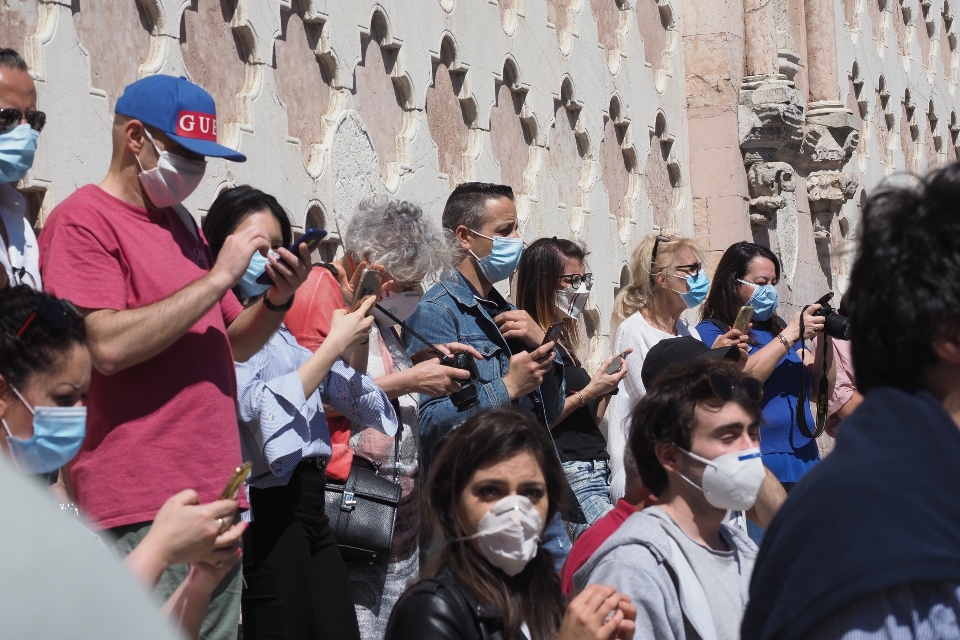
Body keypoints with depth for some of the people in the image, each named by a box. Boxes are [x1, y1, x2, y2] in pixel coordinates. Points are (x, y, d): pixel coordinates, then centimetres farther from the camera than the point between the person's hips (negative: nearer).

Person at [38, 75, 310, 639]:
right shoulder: (83, 220, -6)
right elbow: (108, 346, -20)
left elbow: (233, 344, 22)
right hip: (139, 507, -8)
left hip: (215, 489, 8)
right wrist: (219, 276, -16)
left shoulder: (181, 222, 18)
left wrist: (279, 299, 2)